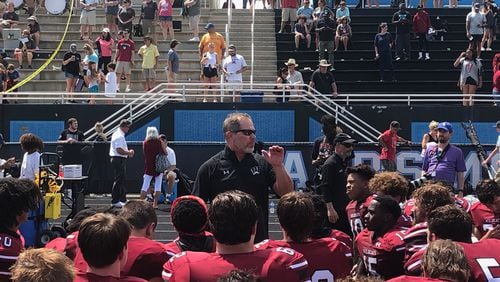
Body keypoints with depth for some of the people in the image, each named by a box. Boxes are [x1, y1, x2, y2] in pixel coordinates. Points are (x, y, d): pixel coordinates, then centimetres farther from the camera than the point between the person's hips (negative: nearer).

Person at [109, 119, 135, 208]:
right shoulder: (119, 136, -18)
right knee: (118, 181, -8)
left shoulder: (118, 135, 17)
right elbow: (119, 150, -25)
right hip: (119, 160, -11)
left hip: (119, 160, 11)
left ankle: (123, 199, 25)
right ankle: (115, 201, -5)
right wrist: (129, 153, -13)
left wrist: (128, 152, 12)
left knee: (122, 180, 16)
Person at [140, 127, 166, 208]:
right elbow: (165, 153, 0)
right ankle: (155, 204, 0)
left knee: (145, 185, 6)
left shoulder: (145, 142, -1)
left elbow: (145, 152, 11)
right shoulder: (160, 142, -5)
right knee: (158, 186, 4)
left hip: (148, 166, 1)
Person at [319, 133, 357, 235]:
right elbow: (325, 188, -19)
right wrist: (330, 209, -25)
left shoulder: (346, 163, 16)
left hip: (346, 209, 9)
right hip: (335, 211, -9)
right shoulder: (330, 164, -13)